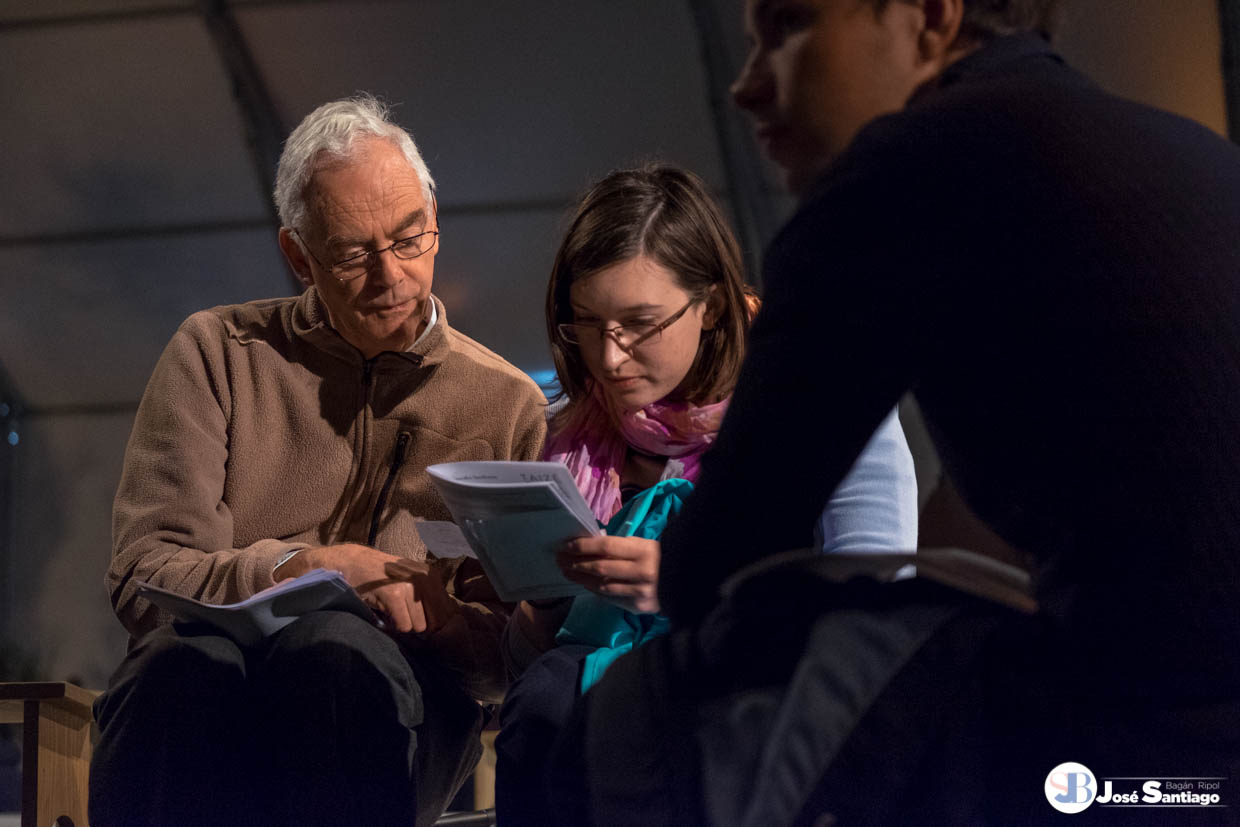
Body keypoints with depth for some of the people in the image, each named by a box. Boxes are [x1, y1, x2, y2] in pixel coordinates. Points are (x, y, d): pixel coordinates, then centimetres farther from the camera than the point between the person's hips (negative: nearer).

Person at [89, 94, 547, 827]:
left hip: (409, 698, 0)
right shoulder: (217, 353, 16)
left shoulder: (507, 404, 18)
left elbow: (512, 654, 12)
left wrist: (446, 620, -11)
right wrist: (302, 566, -13)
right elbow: (144, 575, 3)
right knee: (186, 658, -38)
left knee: (334, 650, -37)